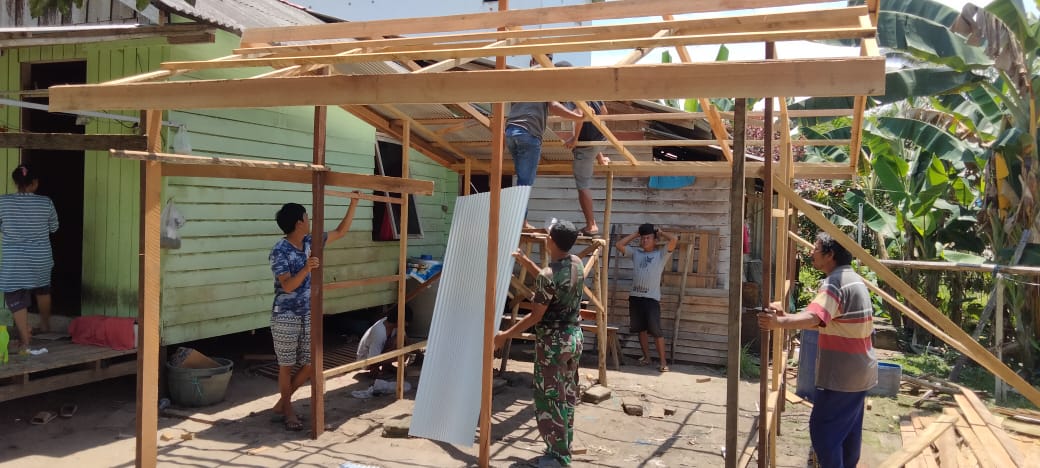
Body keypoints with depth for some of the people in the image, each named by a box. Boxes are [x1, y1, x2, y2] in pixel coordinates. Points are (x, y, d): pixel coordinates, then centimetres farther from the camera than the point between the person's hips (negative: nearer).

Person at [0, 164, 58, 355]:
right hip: (41, 258, 2)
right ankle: (45, 324, 43)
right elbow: (54, 228, 6)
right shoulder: (46, 203, -8)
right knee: (42, 288, 27)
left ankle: (25, 341, -3)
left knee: (16, 297, 3)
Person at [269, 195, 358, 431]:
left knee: (310, 364, 7)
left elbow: (340, 232, 14)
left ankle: (281, 404, 24)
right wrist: (306, 269, -38)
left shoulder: (310, 242, 5)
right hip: (285, 317, -7)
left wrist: (353, 204, 9)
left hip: (308, 315, 7)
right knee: (287, 365, 5)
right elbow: (287, 286, -23)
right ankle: (287, 410, 21)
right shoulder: (279, 251, -15)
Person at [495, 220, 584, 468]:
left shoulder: (547, 276, -24)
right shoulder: (577, 263, 0)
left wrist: (505, 335, -12)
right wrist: (525, 261, 21)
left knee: (550, 398, 3)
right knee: (567, 394, 18)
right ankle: (565, 446, 30)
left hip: (553, 342, -8)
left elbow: (536, 316, -20)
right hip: (574, 336, 8)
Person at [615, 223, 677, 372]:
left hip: (652, 298, -5)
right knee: (641, 329, 12)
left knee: (656, 331, -6)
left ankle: (663, 361, -1)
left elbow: (674, 240, -10)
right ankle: (646, 357, 24)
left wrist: (660, 232, 6)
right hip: (635, 297, 5)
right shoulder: (636, 253, 14)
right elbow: (619, 244, 13)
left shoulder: (661, 254, 2)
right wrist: (635, 234, 14)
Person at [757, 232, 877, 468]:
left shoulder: (835, 282, -20)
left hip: (842, 374, -10)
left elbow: (814, 318, -39)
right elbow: (826, 321, 12)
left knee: (822, 427, -2)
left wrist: (779, 322, -52)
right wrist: (787, 316, 2)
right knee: (848, 428, 18)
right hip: (859, 370, 10)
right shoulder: (853, 279, 12)